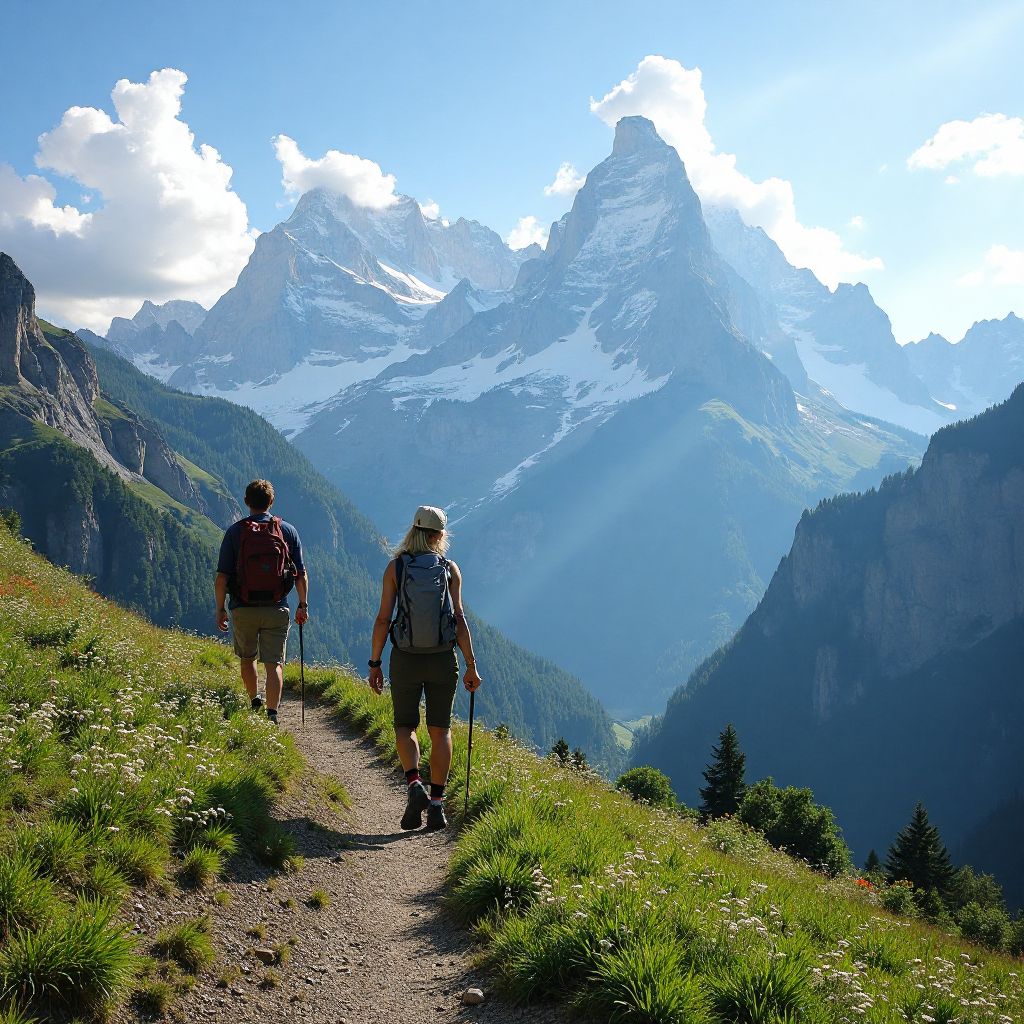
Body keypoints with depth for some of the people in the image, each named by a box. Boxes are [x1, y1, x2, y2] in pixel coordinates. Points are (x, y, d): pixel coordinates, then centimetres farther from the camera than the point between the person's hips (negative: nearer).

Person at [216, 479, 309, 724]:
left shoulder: (235, 531, -3)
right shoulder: (287, 530, 0)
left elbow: (222, 577, -5)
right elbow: (301, 574, 0)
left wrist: (220, 609, 4)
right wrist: (303, 605, 9)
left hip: (243, 609, 0)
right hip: (276, 610, 0)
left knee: (247, 658, 22)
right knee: (274, 663, 1)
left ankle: (254, 702, 34)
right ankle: (272, 713, -10)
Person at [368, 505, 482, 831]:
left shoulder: (396, 566, -2)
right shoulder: (450, 569, 0)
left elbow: (383, 618, -5)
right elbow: (459, 619, -5)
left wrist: (374, 663, 2)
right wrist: (471, 666, -1)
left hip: (405, 659, -1)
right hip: (443, 659, 1)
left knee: (405, 726, 14)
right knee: (440, 731, 11)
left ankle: (415, 785, -10)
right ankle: (436, 804, 6)